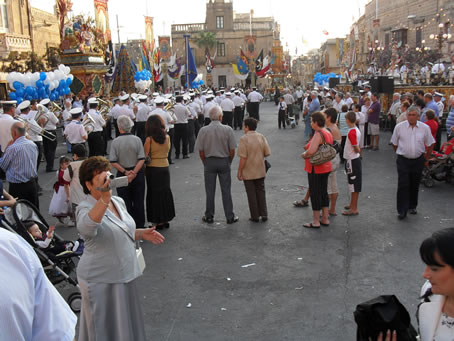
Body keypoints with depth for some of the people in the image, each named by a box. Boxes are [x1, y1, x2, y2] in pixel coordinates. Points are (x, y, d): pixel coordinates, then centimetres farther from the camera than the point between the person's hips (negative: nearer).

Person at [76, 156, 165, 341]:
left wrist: (141, 233, 2)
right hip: (101, 281, -7)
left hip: (125, 275, 7)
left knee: (126, 323, 21)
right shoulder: (86, 208, -19)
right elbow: (87, 228, -44)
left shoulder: (118, 201, 3)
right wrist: (104, 199, -57)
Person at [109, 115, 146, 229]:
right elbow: (142, 159, -12)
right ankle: (139, 226, 19)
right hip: (138, 174, 1)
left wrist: (125, 172, -11)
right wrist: (134, 172, -13)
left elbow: (113, 162, -13)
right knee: (138, 201, 11)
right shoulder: (137, 139, -7)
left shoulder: (115, 141, -9)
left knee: (125, 202, 10)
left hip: (122, 175, -1)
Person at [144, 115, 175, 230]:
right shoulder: (167, 137, -2)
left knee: (154, 194, 6)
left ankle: (157, 222, 9)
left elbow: (145, 155, -10)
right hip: (165, 167, 4)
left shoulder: (149, 139, -14)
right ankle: (165, 220, 23)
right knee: (165, 192, 15)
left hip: (153, 169, -4)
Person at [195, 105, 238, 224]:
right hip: (224, 161, -1)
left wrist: (205, 164, 9)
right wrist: (229, 162, 9)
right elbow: (232, 150, -7)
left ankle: (209, 216, 21)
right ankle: (230, 216, 15)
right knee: (226, 190, 8)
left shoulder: (203, 130, -8)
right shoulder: (227, 129, -10)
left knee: (210, 191, 11)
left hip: (209, 161, 1)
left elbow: (201, 151, -5)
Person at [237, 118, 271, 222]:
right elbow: (267, 153, -2)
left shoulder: (244, 139, -16)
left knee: (251, 194, 6)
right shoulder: (261, 137, -2)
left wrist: (239, 171, -11)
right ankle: (264, 215, 18)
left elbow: (243, 158, -19)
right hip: (260, 171, 4)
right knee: (261, 192, 16)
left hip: (248, 172, -4)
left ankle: (255, 216, 13)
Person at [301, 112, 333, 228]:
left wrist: (304, 155, -11)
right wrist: (308, 150, 10)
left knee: (315, 194, 0)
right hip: (325, 167, 9)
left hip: (315, 169, -9)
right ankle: (325, 219, 24)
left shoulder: (318, 134, -21)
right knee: (324, 192, 16)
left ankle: (316, 222, 8)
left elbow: (311, 151, -31)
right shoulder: (328, 133, 9)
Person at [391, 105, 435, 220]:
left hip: (418, 161, 2)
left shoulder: (425, 128, -1)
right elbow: (394, 143, 8)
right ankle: (402, 211, 0)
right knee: (403, 186, -5)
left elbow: (430, 144, 11)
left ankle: (412, 206, 30)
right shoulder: (399, 127, -5)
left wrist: (426, 158, 11)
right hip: (403, 161, -2)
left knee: (415, 185, 13)